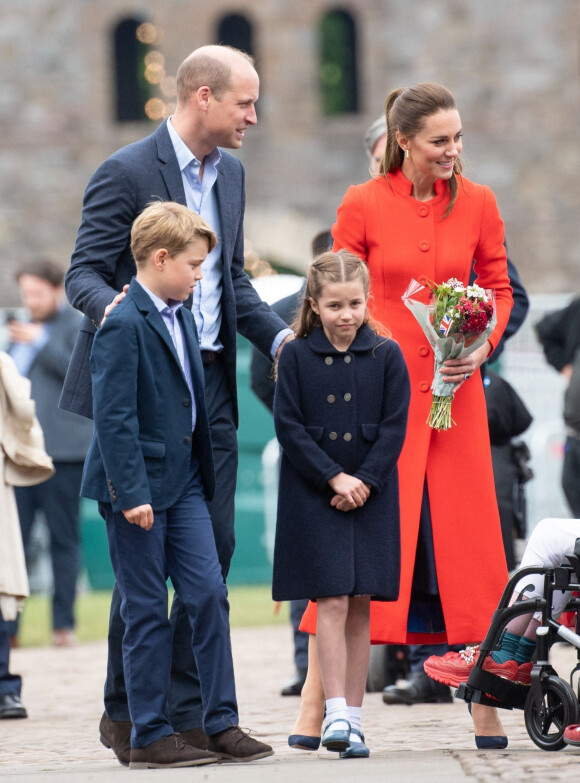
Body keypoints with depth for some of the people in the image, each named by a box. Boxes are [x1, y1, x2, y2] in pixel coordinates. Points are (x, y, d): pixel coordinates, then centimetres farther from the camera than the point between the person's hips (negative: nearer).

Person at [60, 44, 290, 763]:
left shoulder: (230, 173, 14)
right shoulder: (126, 172, -10)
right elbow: (84, 273, -11)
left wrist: (280, 337, 6)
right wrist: (113, 306, -33)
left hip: (210, 382, 7)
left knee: (213, 547, 4)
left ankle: (187, 710, 11)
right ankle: (124, 713, 7)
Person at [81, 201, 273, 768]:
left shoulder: (182, 317, 12)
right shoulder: (124, 326, -16)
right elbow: (114, 417, -19)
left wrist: (204, 471, 18)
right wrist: (131, 492, -22)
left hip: (183, 481, 8)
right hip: (137, 486, -8)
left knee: (209, 594, 2)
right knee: (146, 612, -1)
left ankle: (221, 722, 7)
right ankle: (149, 737, 5)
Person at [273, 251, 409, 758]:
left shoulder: (386, 356, 3)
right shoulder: (296, 357, 0)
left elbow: (394, 427, 1)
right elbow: (289, 428, -5)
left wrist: (364, 481, -10)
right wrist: (335, 479, -13)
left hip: (371, 495, 2)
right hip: (314, 497, -2)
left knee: (360, 607, 4)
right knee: (332, 602, -10)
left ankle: (354, 718, 9)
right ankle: (336, 715, -12)